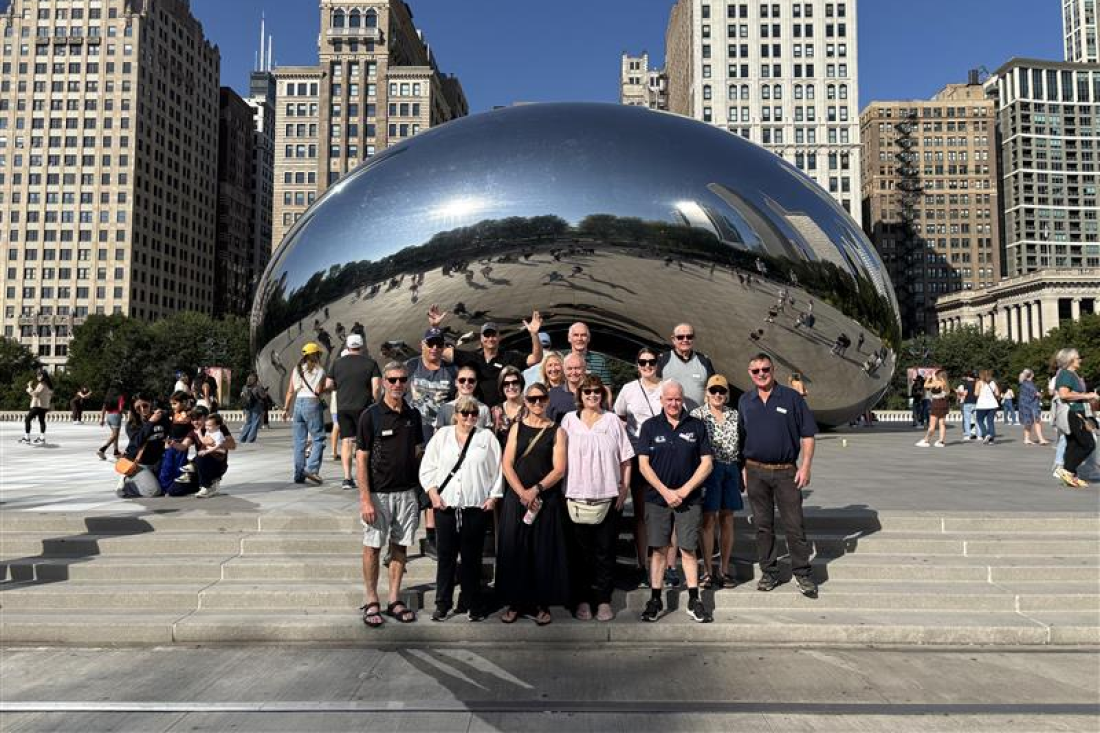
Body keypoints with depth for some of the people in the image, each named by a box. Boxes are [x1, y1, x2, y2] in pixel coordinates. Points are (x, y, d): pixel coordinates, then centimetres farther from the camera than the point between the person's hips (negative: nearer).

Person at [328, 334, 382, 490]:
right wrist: (375, 402, 3)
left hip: (343, 407, 2)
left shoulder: (337, 363, 7)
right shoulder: (370, 363, -1)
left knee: (346, 441, 4)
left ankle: (347, 478, -3)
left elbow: (329, 385, 10)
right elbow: (376, 386, -10)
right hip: (363, 407, -2)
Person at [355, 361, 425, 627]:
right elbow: (361, 459, -9)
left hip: (406, 491, 4)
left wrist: (420, 489, 7)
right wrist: (365, 499, -14)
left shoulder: (413, 415, 5)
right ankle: (371, 602, 15)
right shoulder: (371, 415, -7)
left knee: (400, 545, 9)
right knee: (373, 546, 4)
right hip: (378, 493, -4)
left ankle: (394, 600, 19)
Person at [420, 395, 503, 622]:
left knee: (472, 558, 5)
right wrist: (433, 493, -4)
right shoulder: (442, 435, 8)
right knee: (445, 555, 6)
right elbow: (427, 466, 7)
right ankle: (442, 604, 18)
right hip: (445, 506, 1)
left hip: (476, 507, -1)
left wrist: (493, 497, -3)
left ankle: (474, 605, 17)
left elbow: (497, 470, 4)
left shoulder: (487, 437, 6)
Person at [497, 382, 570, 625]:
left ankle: (542, 604, 13)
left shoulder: (557, 431, 3)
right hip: (516, 498, 2)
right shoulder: (517, 428, 8)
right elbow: (507, 464, 1)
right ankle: (514, 602, 14)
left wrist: (535, 490, -15)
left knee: (544, 551, 1)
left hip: (547, 499, -1)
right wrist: (523, 493, -11)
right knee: (514, 549, 3)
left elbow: (559, 469, -4)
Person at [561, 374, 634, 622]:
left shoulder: (613, 421, 7)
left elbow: (625, 458, 8)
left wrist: (625, 488, 0)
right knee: (581, 551, 6)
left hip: (608, 496, 0)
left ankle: (603, 599, 16)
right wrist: (563, 492, -1)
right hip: (577, 496, 0)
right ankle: (582, 599, 16)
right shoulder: (569, 420, 6)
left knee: (605, 551, 5)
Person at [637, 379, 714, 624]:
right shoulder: (650, 426, 3)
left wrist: (684, 490, -7)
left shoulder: (696, 426, 4)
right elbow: (643, 464, -1)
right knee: (658, 549, 4)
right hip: (658, 499, 0)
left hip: (689, 499, 0)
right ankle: (655, 600, 13)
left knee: (688, 549, 2)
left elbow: (707, 463, 1)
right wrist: (665, 491, -9)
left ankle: (694, 601, 12)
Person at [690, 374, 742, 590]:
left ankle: (725, 569, 18)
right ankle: (707, 571, 9)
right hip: (708, 469, -4)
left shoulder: (735, 416, 10)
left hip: (731, 470, 4)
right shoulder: (697, 415, -2)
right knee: (708, 520, 0)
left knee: (727, 519, 8)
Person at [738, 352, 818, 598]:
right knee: (763, 525, 9)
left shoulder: (791, 397, -2)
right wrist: (743, 468, 7)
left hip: (786, 471, -2)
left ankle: (802, 574, 13)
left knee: (795, 525, 2)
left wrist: (806, 466, -7)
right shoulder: (744, 401, 7)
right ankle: (769, 572, 20)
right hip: (756, 472, 3)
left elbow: (807, 434, -1)